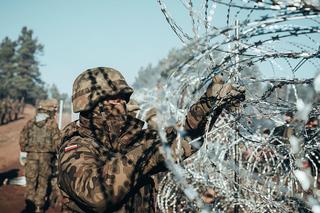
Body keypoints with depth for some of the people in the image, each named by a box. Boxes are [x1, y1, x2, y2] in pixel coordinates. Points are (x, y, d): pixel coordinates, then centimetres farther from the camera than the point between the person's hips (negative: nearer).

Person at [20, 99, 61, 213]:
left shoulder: (30, 122, 4)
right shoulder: (52, 124, -6)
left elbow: (23, 138, 7)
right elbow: (56, 141, -9)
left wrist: (23, 152, 17)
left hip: (31, 155, 2)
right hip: (46, 156, -2)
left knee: (31, 180, 12)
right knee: (43, 181, 9)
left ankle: (30, 203, 4)